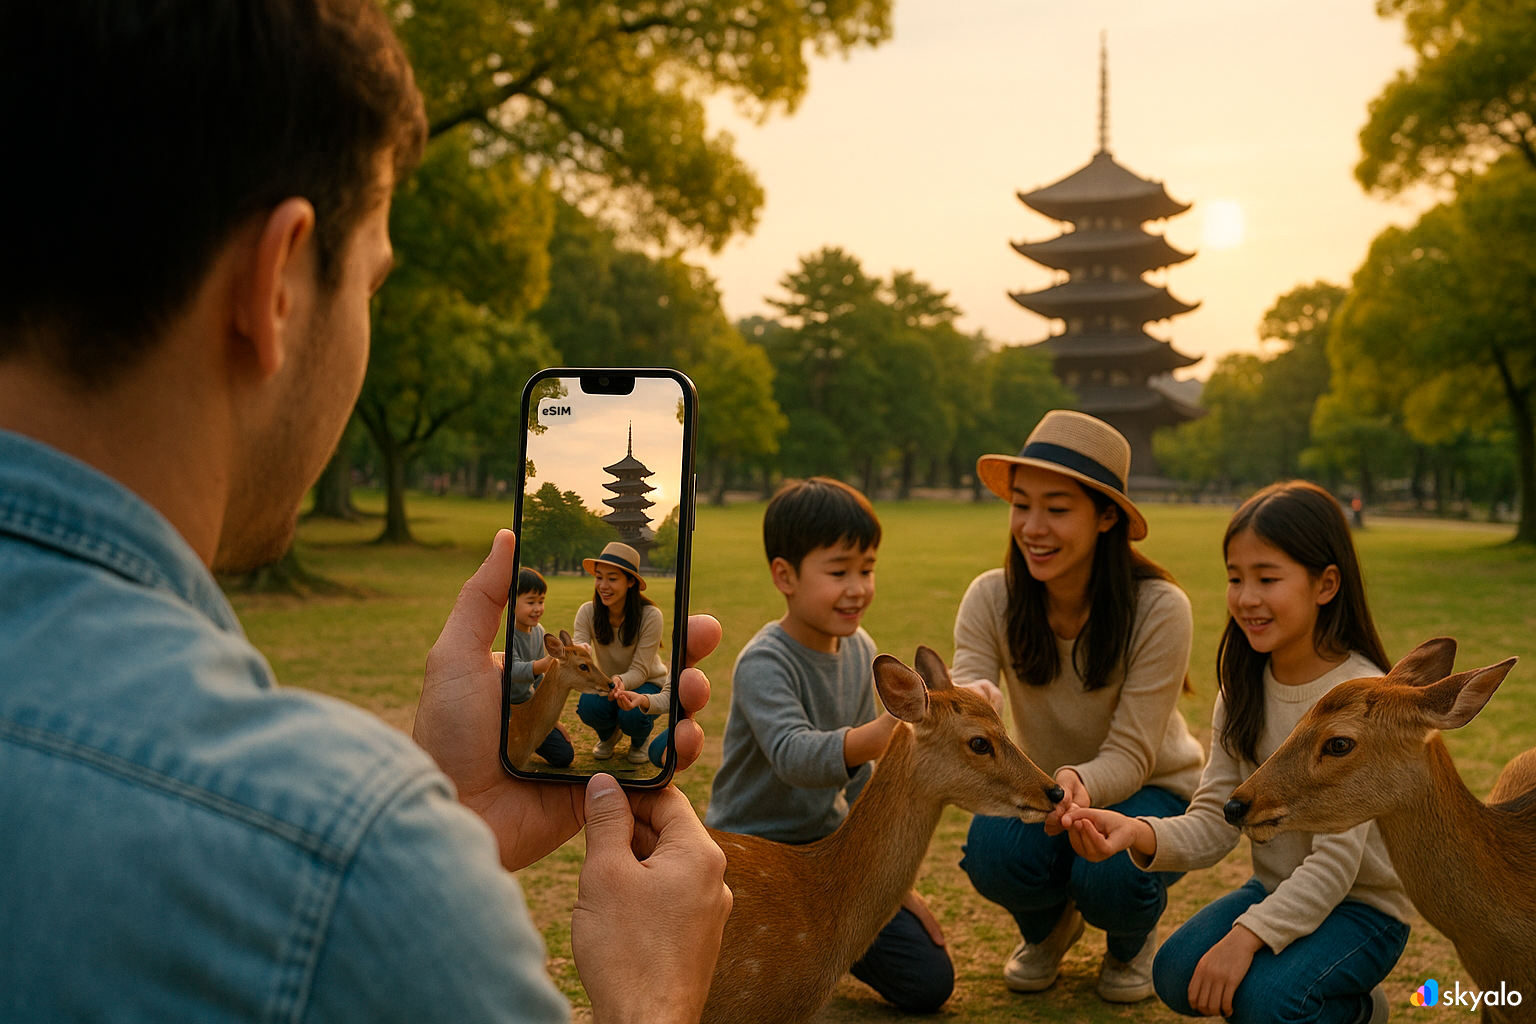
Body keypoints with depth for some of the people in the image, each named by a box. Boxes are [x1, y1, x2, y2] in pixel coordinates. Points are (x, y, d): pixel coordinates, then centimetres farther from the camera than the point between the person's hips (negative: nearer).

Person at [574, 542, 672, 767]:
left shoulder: (650, 616, -25)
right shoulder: (588, 612, -16)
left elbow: (640, 671, -25)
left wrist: (621, 681, -49)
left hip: (648, 685, -2)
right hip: (607, 682, 3)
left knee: (632, 714, -34)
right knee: (588, 706, -30)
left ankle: (640, 740, 6)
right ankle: (608, 734, 9)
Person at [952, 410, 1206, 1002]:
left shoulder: (1159, 609, -26)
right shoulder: (991, 599, -17)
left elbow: (1130, 755, -26)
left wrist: (1081, 783, -49)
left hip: (1152, 791, -2)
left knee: (1111, 873, -33)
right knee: (993, 852, -30)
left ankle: (1132, 941, 8)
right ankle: (1048, 927, 9)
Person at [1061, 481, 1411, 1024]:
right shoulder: (1243, 690, -1)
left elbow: (1336, 861, -23)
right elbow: (1214, 821, -7)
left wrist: (1246, 936, -32)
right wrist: (1140, 833, -27)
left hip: (1362, 905, -5)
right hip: (1274, 890, 5)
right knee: (1176, 972, -17)